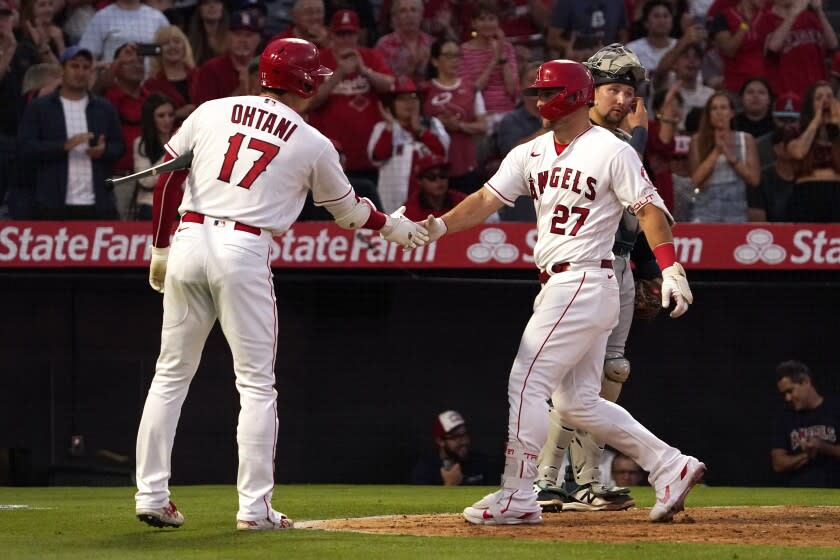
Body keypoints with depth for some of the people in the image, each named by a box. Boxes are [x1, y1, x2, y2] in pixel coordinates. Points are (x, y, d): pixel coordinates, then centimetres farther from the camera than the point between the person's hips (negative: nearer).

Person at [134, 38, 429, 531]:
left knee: (171, 375, 13)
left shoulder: (211, 112, 10)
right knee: (256, 385, 5)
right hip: (245, 253, -3)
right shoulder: (313, 144, 5)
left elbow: (167, 179, 9)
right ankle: (254, 508, 1)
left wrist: (160, 249, 16)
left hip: (188, 241, 3)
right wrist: (392, 225, 37)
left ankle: (151, 495, 11)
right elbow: (348, 211, 17)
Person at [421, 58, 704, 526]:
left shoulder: (612, 151, -8)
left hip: (586, 284, -9)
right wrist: (440, 225, -13)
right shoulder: (530, 154, 13)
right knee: (577, 402, 11)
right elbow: (488, 199, 4)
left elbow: (649, 208, -12)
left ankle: (517, 497, -6)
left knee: (527, 382, -11)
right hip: (557, 288, 9)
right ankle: (671, 467, 18)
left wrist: (671, 268, -23)